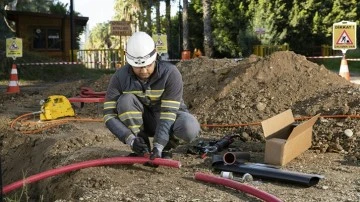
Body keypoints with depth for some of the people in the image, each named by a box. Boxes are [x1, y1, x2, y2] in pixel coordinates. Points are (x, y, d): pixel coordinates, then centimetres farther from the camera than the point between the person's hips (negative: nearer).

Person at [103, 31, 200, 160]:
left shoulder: (171, 73, -25)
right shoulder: (120, 77, -19)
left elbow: (168, 112, -28)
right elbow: (109, 114, -21)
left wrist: (158, 145, -38)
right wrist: (130, 139, -35)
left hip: (169, 119, -1)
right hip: (142, 121, 2)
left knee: (189, 128, -35)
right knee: (125, 100, -30)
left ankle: (166, 148, -2)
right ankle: (142, 149, -14)